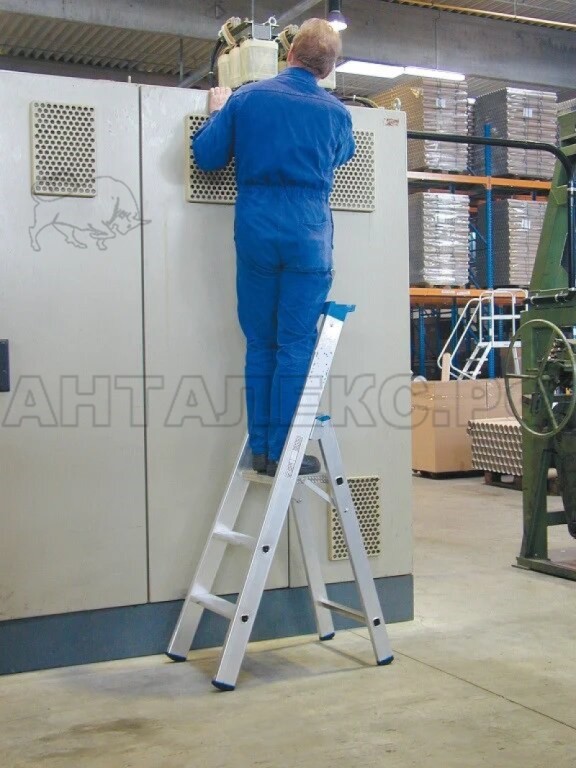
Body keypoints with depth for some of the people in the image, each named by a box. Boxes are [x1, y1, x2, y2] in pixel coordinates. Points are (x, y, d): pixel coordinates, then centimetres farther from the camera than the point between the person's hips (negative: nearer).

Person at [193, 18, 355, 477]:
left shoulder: (245, 99, 3)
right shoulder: (335, 112, 5)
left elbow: (206, 156, 6)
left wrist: (217, 111, 25)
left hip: (255, 228, 2)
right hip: (308, 232, -1)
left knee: (259, 344, 10)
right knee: (296, 346, 1)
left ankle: (260, 447, 12)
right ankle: (283, 451, 2)